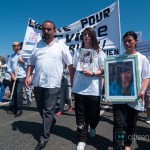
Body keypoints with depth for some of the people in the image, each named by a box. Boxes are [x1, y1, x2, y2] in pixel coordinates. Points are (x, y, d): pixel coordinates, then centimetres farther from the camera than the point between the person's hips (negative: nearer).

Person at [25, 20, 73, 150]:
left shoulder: (61, 45, 0)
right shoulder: (37, 45, 12)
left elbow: (70, 64, -1)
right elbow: (31, 62, 14)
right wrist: (28, 76, 3)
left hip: (52, 84, -5)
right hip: (38, 83, 5)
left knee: (48, 111, -1)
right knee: (41, 108, 18)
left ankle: (44, 137, 10)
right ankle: (51, 122, 44)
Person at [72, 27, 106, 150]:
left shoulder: (99, 52, 3)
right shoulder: (78, 52, 11)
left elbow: (104, 70, 0)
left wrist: (92, 73, -17)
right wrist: (72, 82, 11)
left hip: (93, 89, -1)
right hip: (79, 88, 2)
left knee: (93, 113, 10)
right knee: (81, 115, 5)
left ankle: (92, 127, 44)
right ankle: (82, 140, 17)